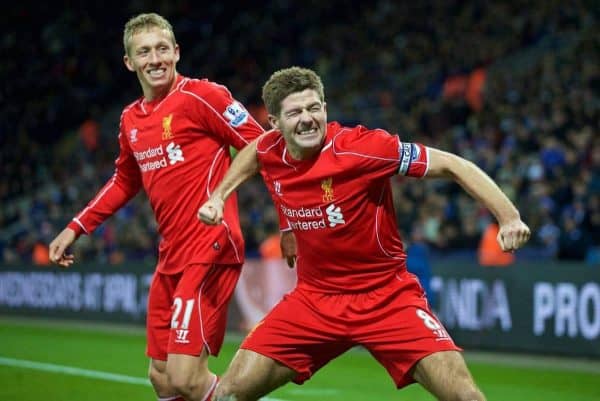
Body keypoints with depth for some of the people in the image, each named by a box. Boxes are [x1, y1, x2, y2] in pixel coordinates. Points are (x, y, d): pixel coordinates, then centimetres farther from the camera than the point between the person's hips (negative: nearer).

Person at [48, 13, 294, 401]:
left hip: (210, 250, -8)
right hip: (171, 257, 8)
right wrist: (77, 227, 29)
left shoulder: (201, 96, -9)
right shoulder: (130, 120, 13)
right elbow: (125, 181, 30)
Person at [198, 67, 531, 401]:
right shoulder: (269, 151, -4)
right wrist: (219, 195, 15)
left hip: (387, 296, -4)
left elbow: (453, 165, -16)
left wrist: (509, 217, -26)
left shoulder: (361, 147, -20)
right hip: (315, 297, 4)